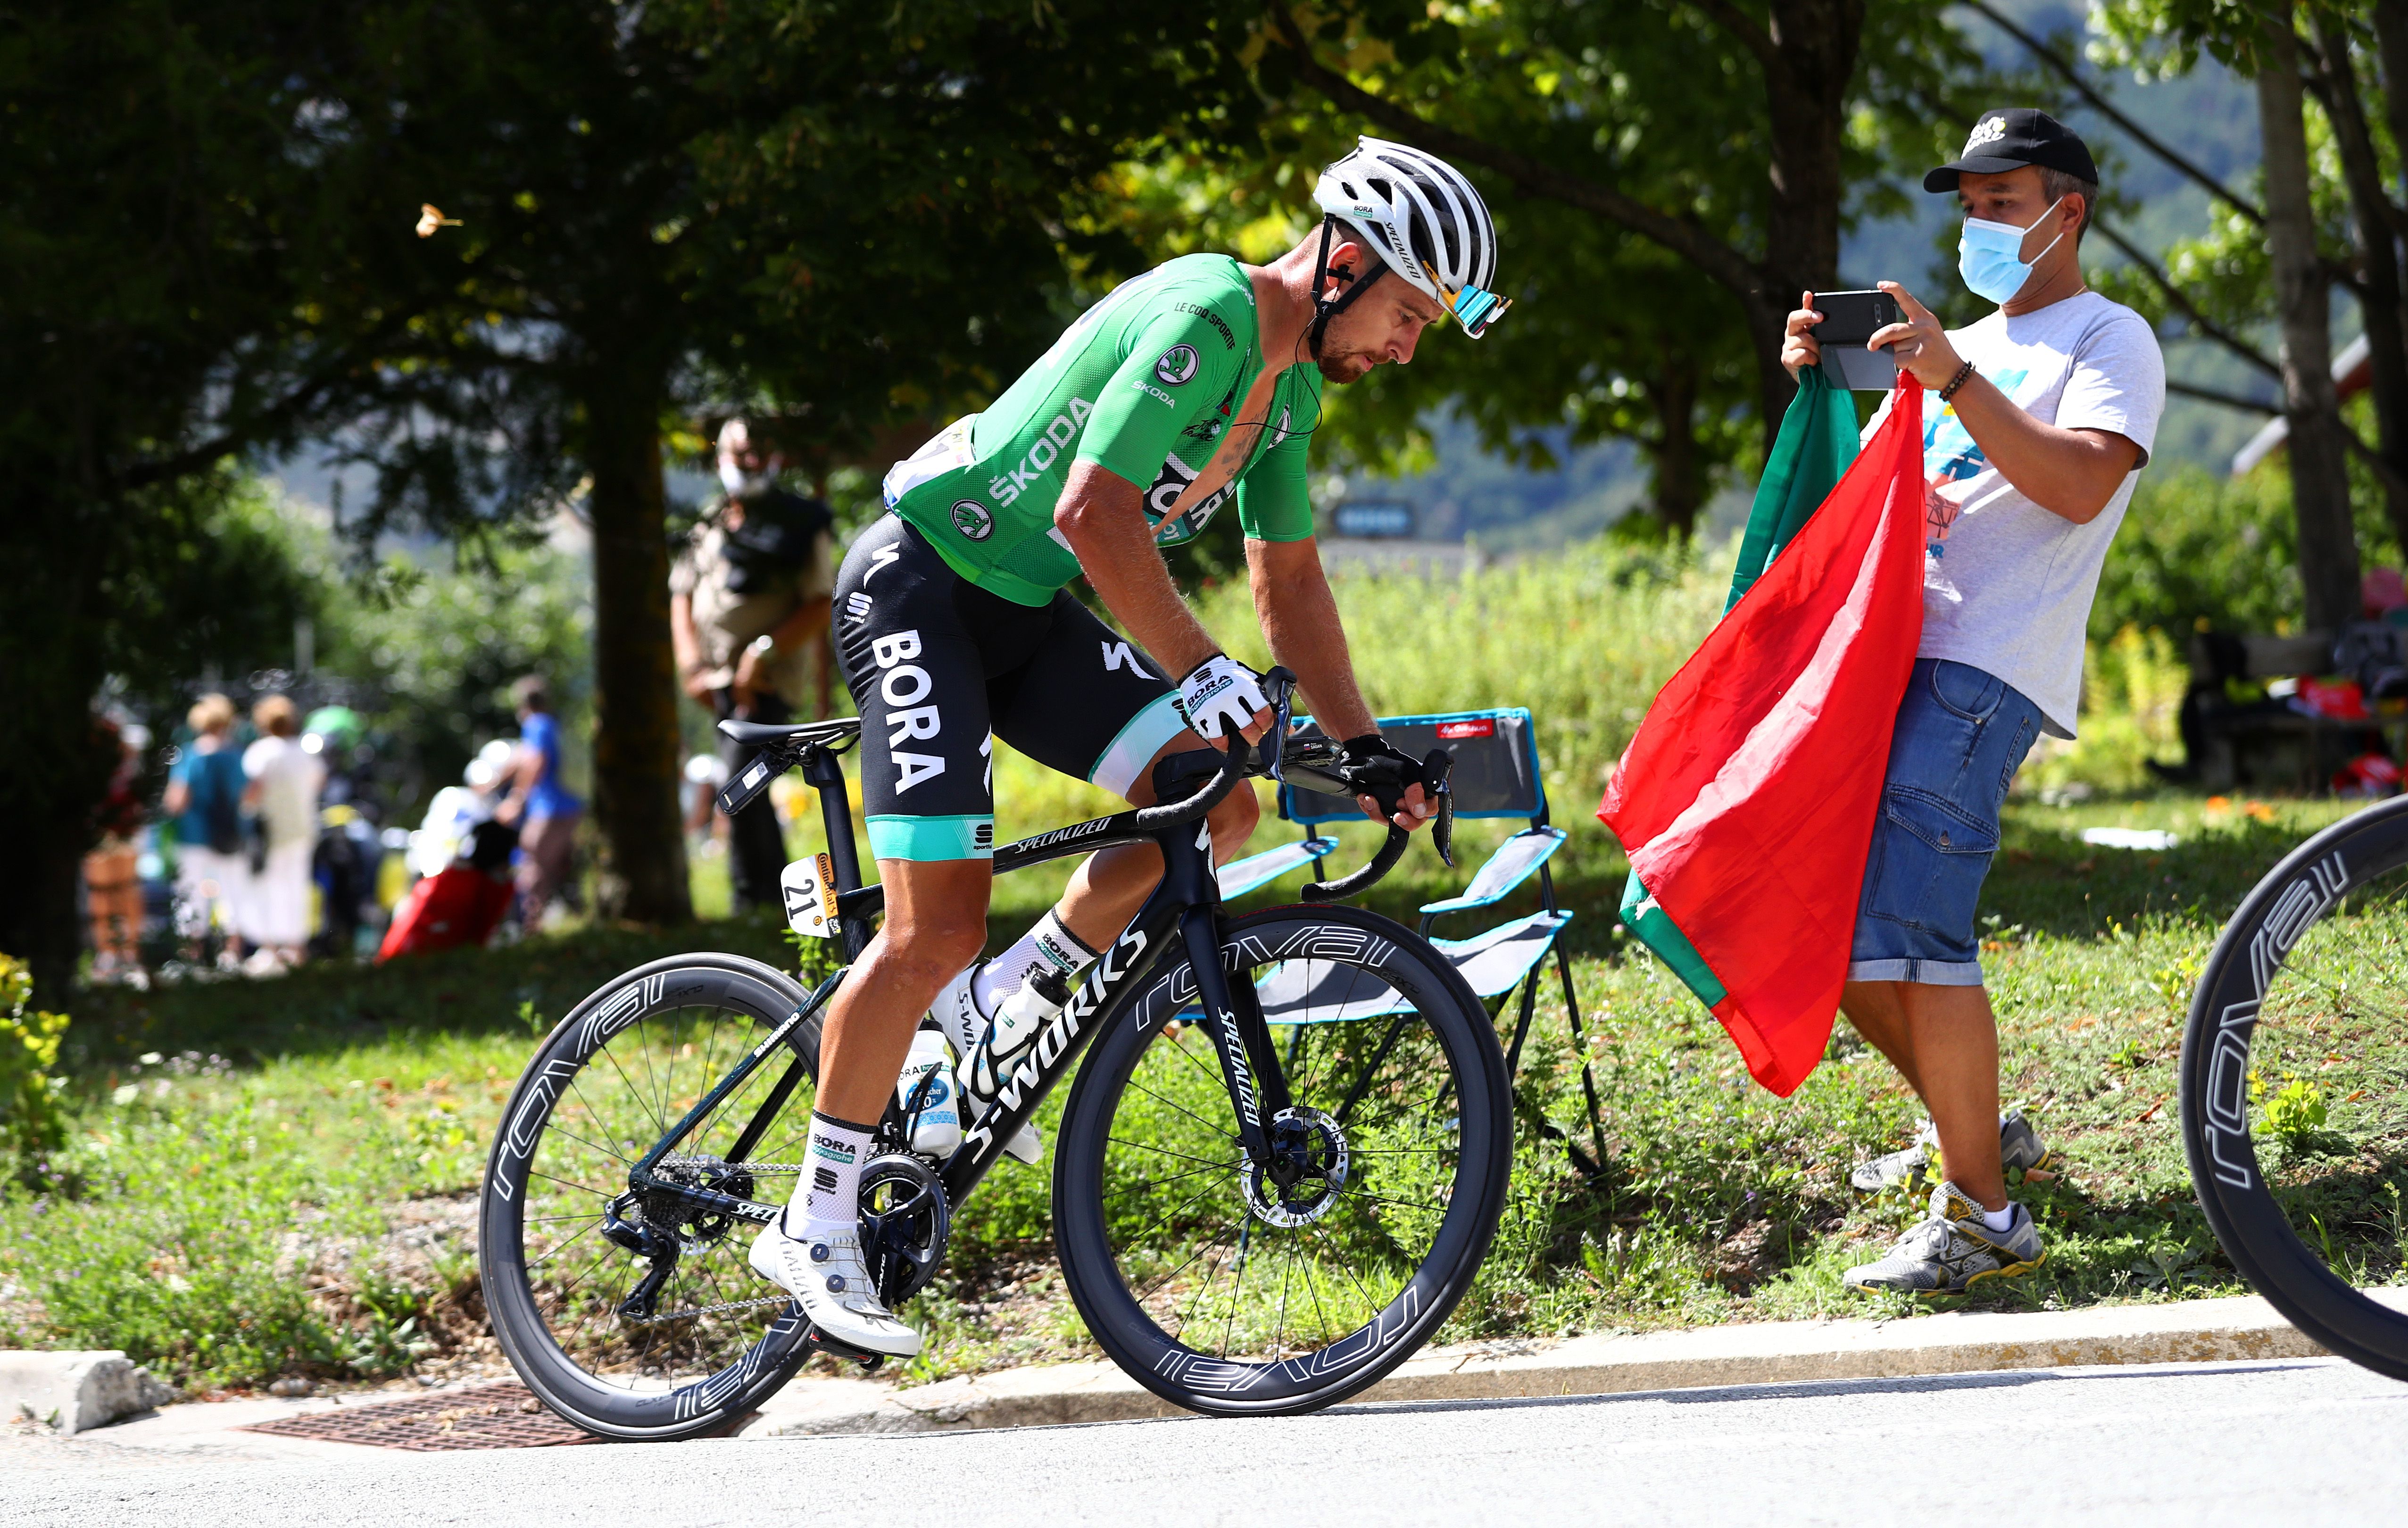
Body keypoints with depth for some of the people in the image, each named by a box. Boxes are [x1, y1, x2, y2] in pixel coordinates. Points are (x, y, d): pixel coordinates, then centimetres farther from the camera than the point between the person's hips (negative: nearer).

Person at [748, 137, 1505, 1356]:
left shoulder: (1292, 382, 8)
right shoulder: (1203, 319, -23)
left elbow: (1290, 581, 14)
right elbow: (1094, 512, -32)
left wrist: (1364, 748, 8)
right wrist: (1204, 671, -31)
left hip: (1033, 612, 9)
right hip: (924, 587, -9)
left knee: (1217, 806, -7)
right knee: (937, 930, -14)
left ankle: (991, 1009, 8)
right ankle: (814, 1228, -2)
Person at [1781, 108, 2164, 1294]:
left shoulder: (2107, 339, 4)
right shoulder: (1962, 347, 28)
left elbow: (2079, 485, -14)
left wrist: (1951, 381, -20)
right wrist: (1820, 385, 8)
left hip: (1984, 670, -9)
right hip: (1892, 659, 9)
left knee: (1906, 933, -20)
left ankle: (1982, 1217, -17)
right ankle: (1975, 1130, 26)